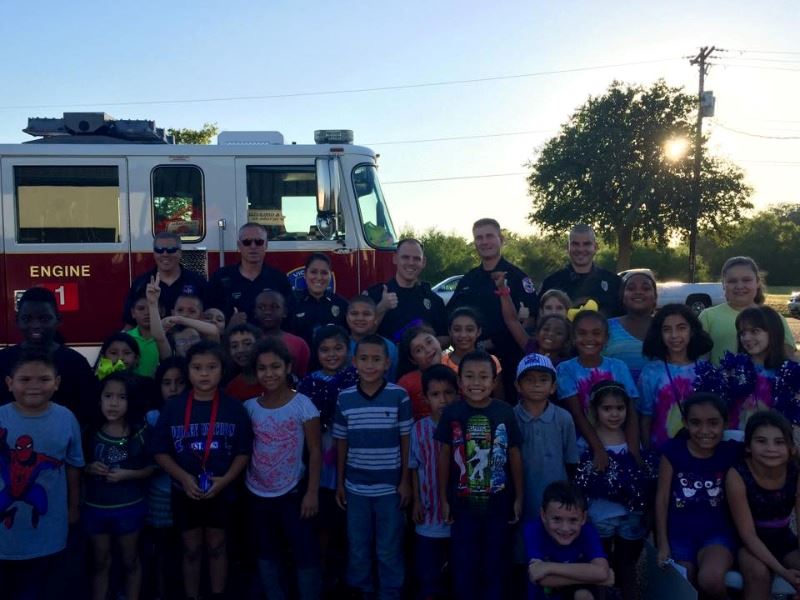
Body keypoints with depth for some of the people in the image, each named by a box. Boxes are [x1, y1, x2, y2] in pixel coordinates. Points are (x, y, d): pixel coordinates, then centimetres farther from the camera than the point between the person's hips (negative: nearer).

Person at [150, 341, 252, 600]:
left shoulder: (233, 408, -7)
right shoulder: (173, 407, -6)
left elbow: (244, 452, -4)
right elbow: (160, 451, -3)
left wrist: (224, 480, -16)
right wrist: (183, 477, -16)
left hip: (221, 491, 0)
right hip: (185, 491, 0)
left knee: (216, 547, 14)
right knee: (191, 549, 13)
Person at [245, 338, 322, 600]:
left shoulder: (303, 404, -12)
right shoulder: (249, 407, -2)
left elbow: (315, 452, -9)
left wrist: (312, 492, -12)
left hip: (293, 492, -4)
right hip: (257, 493, 4)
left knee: (305, 553, 0)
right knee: (266, 554, 17)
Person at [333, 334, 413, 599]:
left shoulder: (399, 396, -9)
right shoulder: (344, 398, -3)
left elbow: (406, 441, -4)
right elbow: (341, 443, 5)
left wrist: (405, 481, -4)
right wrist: (339, 483, 7)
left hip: (389, 487, -2)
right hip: (355, 487, 2)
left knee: (389, 551, 9)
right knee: (357, 549, 15)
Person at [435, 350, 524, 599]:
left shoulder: (505, 412, -7)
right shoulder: (451, 413, -8)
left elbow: (514, 456, 1)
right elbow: (444, 456, -1)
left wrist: (519, 497, 3)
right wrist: (443, 498, 1)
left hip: (499, 503, 0)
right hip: (463, 504, 0)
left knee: (496, 564, 14)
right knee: (463, 564, 11)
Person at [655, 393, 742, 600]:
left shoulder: (732, 451, -4)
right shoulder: (673, 450, -6)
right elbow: (662, 498, -2)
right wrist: (663, 543, -1)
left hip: (717, 532, -1)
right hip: (679, 534, 1)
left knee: (711, 580, -29)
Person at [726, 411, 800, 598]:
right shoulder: (737, 476, -25)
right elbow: (747, 533, -22)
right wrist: (782, 571, -31)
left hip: (783, 541, 3)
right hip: (747, 543, -3)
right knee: (759, 573, -31)